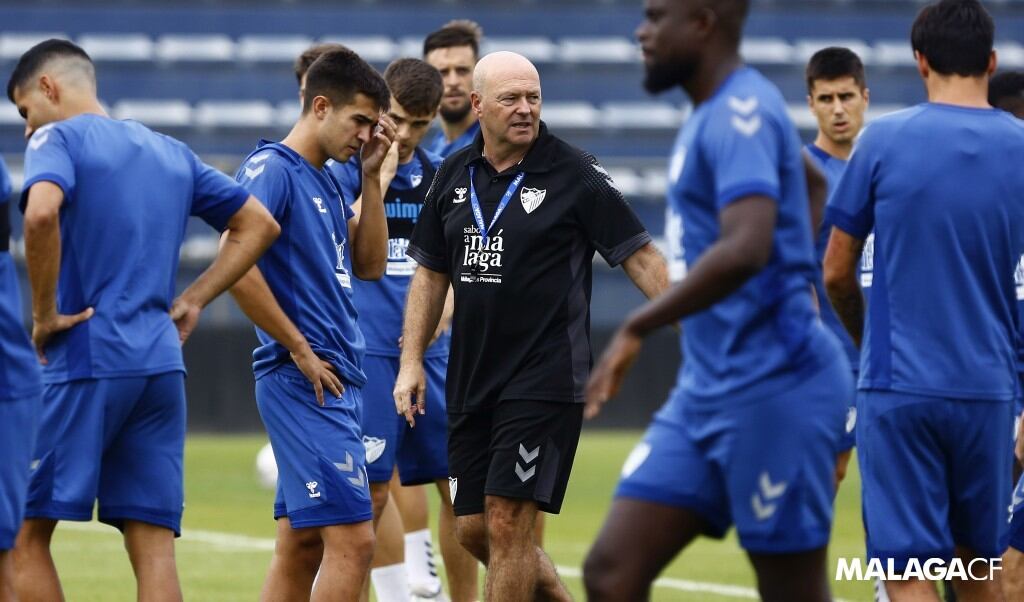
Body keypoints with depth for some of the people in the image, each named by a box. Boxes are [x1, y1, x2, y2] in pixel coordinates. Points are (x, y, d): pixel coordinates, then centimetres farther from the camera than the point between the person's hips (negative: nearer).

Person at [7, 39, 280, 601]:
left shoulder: (57, 139, -2)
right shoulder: (171, 152, 19)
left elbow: (41, 213, -24)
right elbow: (258, 224, 24)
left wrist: (45, 312, -13)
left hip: (87, 363, -6)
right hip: (162, 364, 6)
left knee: (29, 537, 2)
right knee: (154, 549, 2)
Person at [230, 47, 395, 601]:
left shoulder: (324, 181, 17)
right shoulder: (272, 170, -11)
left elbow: (369, 265, 20)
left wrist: (372, 176, 11)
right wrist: (300, 351, -16)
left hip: (336, 383, 10)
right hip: (305, 383, -10)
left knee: (302, 544, 10)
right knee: (352, 539, -15)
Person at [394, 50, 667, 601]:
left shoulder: (575, 174, -6)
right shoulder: (453, 176, 9)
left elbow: (641, 257, -5)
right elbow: (430, 273, 17)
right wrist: (411, 361, 10)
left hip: (545, 380, -6)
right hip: (471, 381, 6)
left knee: (507, 522, -11)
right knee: (473, 530, 8)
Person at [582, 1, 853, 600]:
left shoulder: (742, 113, -16)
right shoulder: (720, 111, 14)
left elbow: (745, 249, -32)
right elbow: (809, 180, 34)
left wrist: (637, 327, -28)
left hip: (774, 389, -10)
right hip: (707, 392, 10)